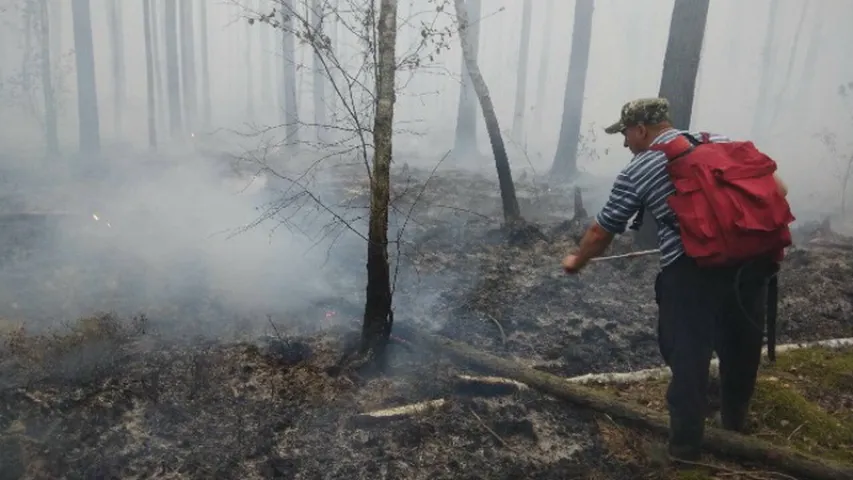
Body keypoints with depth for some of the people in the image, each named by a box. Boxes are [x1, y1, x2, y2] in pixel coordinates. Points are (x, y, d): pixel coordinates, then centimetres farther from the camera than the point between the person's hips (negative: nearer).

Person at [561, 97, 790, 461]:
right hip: (749, 260, 6)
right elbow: (777, 189, 15)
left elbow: (601, 232, 9)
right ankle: (734, 427, 42)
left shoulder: (636, 172, 3)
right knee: (741, 349, 22)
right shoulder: (721, 142, 16)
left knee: (687, 357, 6)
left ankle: (685, 445, 16)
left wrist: (577, 260, 27)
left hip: (691, 271, -6)